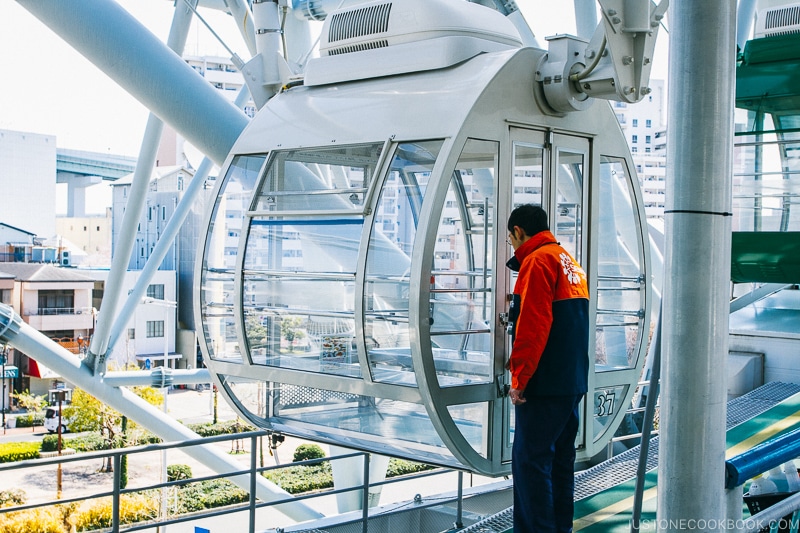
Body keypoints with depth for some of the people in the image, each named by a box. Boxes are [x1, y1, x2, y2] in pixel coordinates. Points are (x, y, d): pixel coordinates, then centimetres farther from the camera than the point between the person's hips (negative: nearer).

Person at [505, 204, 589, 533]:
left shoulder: (537, 261, -10)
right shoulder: (569, 261, 19)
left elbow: (532, 326, -19)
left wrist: (519, 379, -16)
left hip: (545, 384, -10)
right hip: (573, 382, 10)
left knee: (530, 460, -7)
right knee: (560, 459, 14)